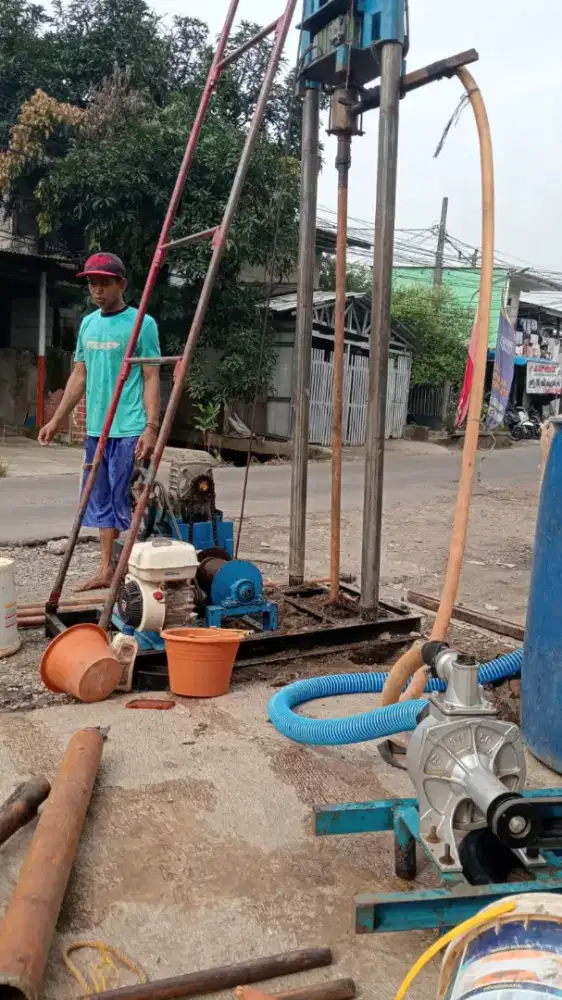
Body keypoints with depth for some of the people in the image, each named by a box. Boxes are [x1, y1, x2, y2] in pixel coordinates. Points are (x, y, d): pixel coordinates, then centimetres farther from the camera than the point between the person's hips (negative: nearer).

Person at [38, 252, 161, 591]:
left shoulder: (142, 323, -6)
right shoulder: (88, 324, 13)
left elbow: (152, 379, -9)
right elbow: (79, 376, 18)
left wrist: (151, 427, -17)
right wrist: (57, 419, 17)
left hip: (129, 430, -7)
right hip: (96, 429, 7)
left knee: (125, 501, -4)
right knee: (100, 501, 11)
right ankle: (107, 569, 21)